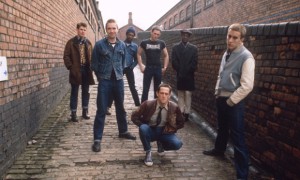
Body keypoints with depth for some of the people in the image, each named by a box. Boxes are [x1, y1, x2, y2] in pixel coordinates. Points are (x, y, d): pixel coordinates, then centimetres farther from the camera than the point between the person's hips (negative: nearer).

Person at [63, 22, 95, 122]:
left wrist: (91, 67, 1)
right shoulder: (71, 42, -1)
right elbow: (66, 56, -4)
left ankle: (85, 111, 21)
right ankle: (73, 113, 8)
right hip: (76, 71, -4)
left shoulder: (88, 42, 11)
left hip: (86, 70, 4)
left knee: (85, 92, 10)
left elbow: (91, 56, 13)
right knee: (74, 93, 3)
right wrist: (70, 67, -13)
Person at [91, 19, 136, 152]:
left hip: (118, 80, 4)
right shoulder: (99, 44, -5)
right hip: (104, 81, -3)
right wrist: (101, 76, 5)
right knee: (101, 110, -3)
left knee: (120, 108, 16)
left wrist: (119, 73, 11)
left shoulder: (122, 45, 6)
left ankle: (123, 131, 33)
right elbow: (94, 63, 1)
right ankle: (97, 139, 3)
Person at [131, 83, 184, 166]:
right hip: (149, 131, -1)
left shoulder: (174, 107, -13)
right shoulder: (148, 104, -17)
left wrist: (171, 129, -8)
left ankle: (161, 144, 10)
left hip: (164, 132, 1)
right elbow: (134, 116, -8)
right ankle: (148, 152, -10)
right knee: (143, 128, -36)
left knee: (177, 144, -26)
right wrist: (143, 126, -15)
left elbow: (181, 123, 3)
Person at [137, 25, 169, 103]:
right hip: (148, 68, -2)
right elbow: (139, 54, 6)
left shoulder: (161, 43, 2)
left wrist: (165, 67, 3)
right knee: (145, 89, -1)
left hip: (158, 68, 2)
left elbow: (166, 55, 11)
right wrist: (141, 66, -3)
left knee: (157, 89, 11)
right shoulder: (144, 42, -2)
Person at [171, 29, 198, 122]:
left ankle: (187, 113, 3)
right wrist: (180, 71, -7)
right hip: (179, 75, 1)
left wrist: (188, 71, -9)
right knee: (180, 95, 6)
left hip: (189, 75, -1)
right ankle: (181, 112, 11)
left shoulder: (193, 48, 5)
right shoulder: (175, 47, 6)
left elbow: (194, 62, -2)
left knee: (188, 94, -1)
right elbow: (174, 61, -1)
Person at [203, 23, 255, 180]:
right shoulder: (227, 53, 9)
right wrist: (217, 92, 12)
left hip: (233, 102, -8)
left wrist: (231, 101, -16)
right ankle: (219, 149, 52)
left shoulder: (246, 57, -16)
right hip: (221, 98, 8)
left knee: (237, 137, -4)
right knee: (222, 128, 27)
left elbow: (247, 86, -22)